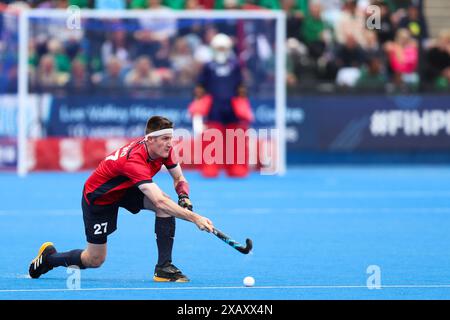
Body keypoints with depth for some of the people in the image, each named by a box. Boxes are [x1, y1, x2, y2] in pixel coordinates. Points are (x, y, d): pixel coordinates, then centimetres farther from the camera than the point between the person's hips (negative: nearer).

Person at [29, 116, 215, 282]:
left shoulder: (164, 149, -18)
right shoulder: (134, 161, -42)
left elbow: (179, 178, -2)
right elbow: (159, 201, -50)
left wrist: (184, 197, -25)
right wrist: (194, 218, -56)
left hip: (126, 189, 7)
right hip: (98, 197, -7)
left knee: (167, 207, -21)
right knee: (95, 260, 2)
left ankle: (164, 268, -16)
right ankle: (48, 257, 31)